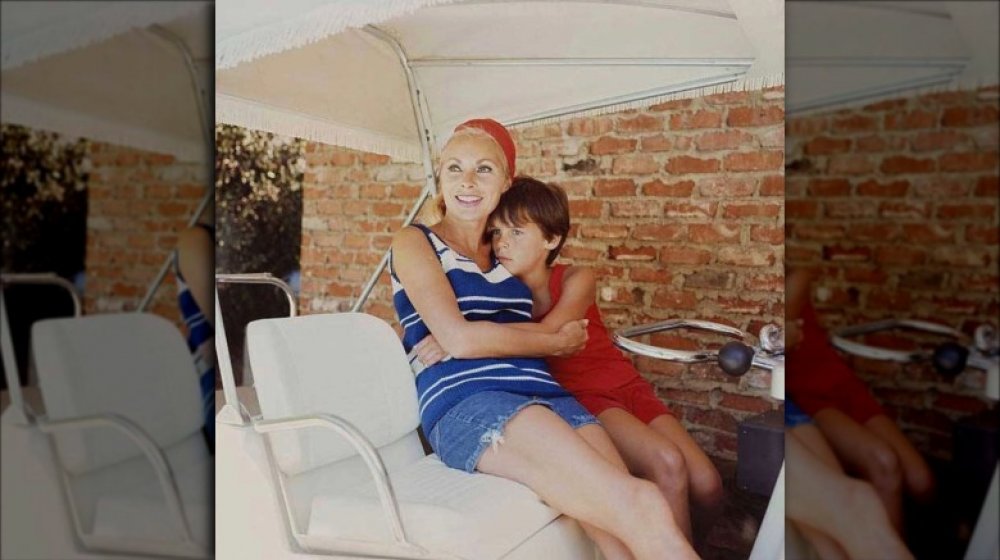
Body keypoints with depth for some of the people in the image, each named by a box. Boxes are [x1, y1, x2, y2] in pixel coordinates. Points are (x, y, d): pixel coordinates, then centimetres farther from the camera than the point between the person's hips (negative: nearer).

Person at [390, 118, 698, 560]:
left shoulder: (503, 251, 25)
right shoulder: (414, 242, 9)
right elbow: (459, 339, -6)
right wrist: (557, 342, 2)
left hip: (545, 395, 5)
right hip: (466, 404, -5)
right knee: (639, 507, -26)